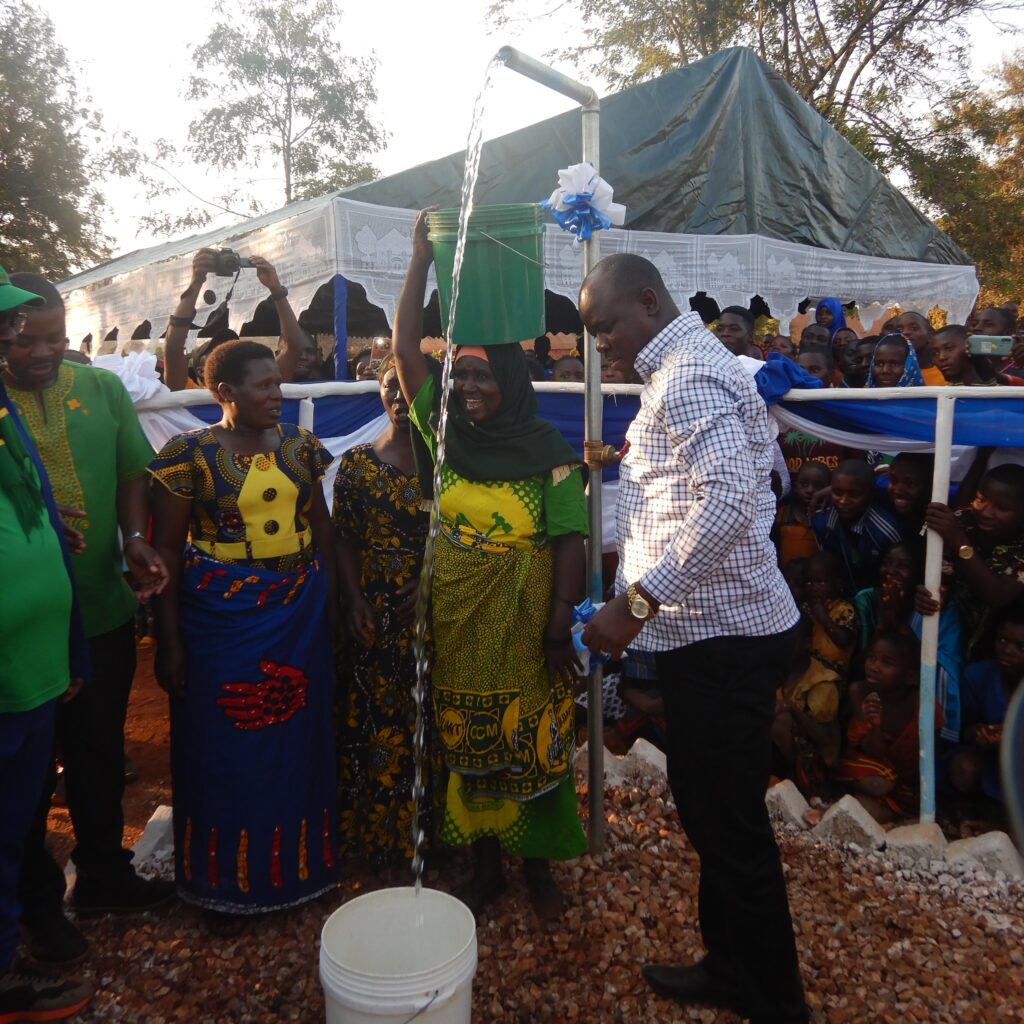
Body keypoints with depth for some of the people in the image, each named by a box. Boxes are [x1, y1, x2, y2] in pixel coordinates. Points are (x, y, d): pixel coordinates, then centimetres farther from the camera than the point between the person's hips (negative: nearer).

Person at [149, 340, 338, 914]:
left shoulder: (301, 446, 4)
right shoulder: (190, 453, -7)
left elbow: (323, 529, 9)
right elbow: (166, 550, -7)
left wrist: (334, 604, 6)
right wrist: (169, 640, -9)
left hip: (300, 614, 4)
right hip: (221, 616, -3)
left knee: (299, 739, 13)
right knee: (225, 748, 9)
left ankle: (298, 862, 34)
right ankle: (229, 876, 30)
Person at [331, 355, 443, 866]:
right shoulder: (357, 463, 5)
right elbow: (343, 541, 2)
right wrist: (353, 601, -10)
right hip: (376, 619, 1)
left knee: (437, 721, 5)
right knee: (375, 722, 8)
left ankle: (436, 829, 24)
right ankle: (378, 833, 26)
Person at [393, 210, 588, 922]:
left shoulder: (548, 452, -7)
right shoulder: (444, 433, 2)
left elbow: (569, 542, -9)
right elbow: (405, 349, -2)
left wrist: (562, 624, -16)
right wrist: (421, 259, -5)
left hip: (525, 621, -3)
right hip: (458, 620, 3)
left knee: (533, 743, 8)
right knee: (470, 744, 12)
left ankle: (538, 863, 29)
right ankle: (486, 863, 31)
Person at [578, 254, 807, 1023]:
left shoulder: (690, 376, -16)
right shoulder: (682, 369, 17)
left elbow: (728, 501, -30)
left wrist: (637, 602, -27)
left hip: (724, 636, -10)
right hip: (707, 632, 10)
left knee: (732, 825, 3)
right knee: (709, 811, 20)